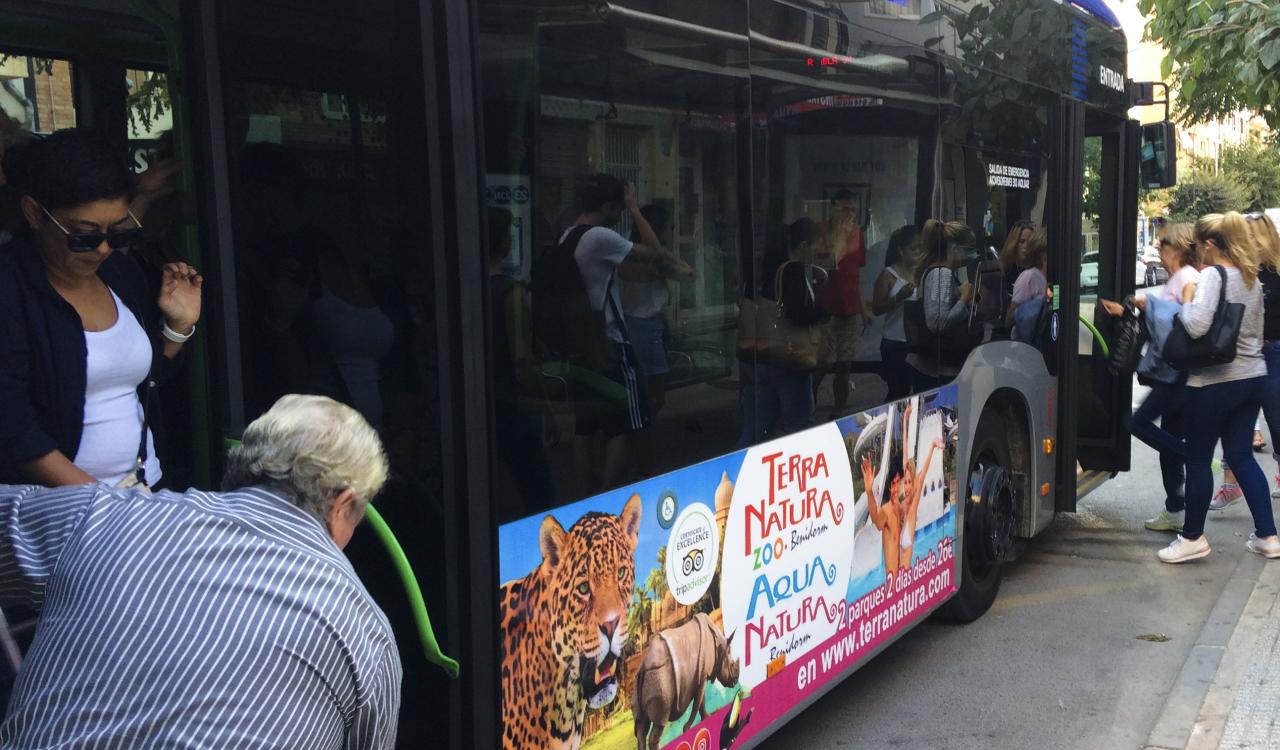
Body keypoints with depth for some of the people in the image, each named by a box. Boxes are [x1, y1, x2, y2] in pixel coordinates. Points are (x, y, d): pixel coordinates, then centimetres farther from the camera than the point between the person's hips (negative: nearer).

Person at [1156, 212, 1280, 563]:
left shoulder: (1213, 275, -14)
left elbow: (1196, 327, -25)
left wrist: (1186, 299, -10)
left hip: (1215, 382, -8)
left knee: (1198, 458, 5)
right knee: (1242, 455, 14)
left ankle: (1193, 537, 15)